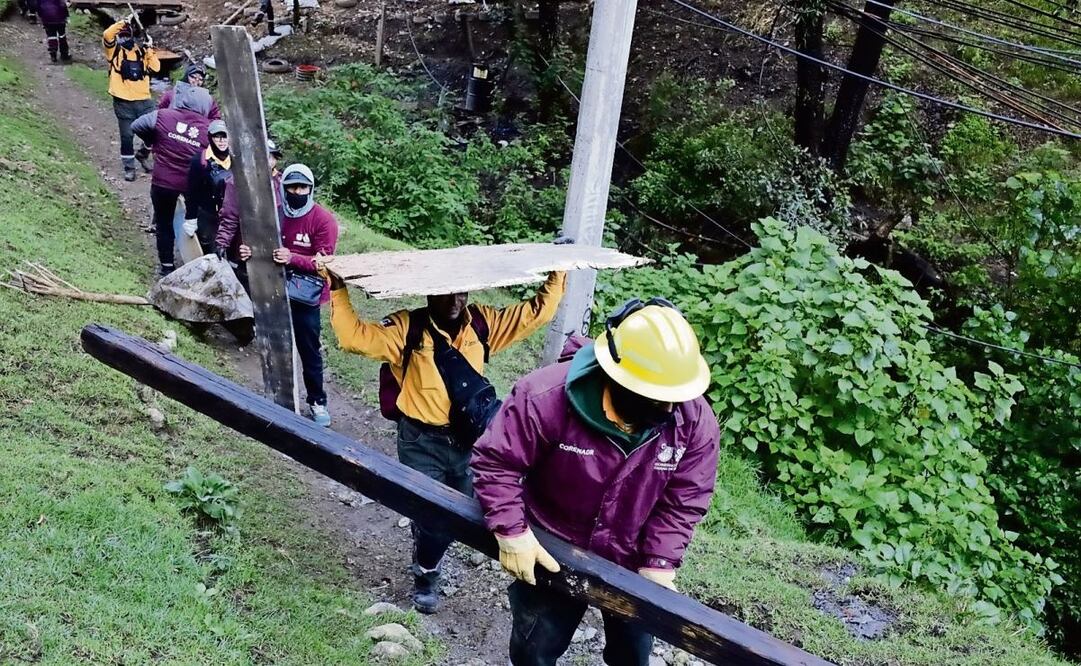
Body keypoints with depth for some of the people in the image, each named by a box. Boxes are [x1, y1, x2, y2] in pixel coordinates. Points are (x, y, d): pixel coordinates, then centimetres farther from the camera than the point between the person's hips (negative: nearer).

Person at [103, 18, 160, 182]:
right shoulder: (114, 50, 1)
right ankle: (129, 167, 15)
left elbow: (156, 68, -1)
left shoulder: (142, 51, 10)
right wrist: (121, 24, -16)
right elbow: (107, 35, -18)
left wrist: (150, 51, -9)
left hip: (144, 100, 2)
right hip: (123, 102, -2)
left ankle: (142, 154, 28)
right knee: (127, 136, 3)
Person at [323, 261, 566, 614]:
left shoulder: (482, 323, -3)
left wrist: (559, 273, -7)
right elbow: (354, 336, -24)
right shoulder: (407, 328, -14)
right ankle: (426, 578, 33)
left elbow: (536, 312, 1)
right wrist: (338, 290, -33)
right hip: (422, 442, -4)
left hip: (468, 438, 4)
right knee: (431, 517, 2)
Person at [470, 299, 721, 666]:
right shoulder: (548, 398, -32)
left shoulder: (695, 420, -22)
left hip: (632, 561, 2)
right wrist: (511, 532, -26)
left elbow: (683, 501, -12)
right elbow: (495, 460, -22)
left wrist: (659, 563, -18)